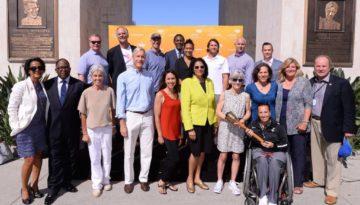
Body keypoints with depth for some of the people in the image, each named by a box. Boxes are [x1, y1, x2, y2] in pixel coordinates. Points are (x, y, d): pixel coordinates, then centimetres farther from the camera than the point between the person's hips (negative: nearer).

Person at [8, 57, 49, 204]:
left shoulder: (43, 86, 6)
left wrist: (46, 124, 5)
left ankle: (34, 186, 27)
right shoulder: (20, 86, -8)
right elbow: (12, 108, -7)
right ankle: (24, 189, 19)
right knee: (29, 159, -3)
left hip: (41, 127, 5)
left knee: (38, 157, 11)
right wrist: (16, 126, -10)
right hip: (26, 128, -5)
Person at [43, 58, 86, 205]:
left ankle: (66, 182, 30)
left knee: (71, 157, 12)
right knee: (55, 158, 6)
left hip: (72, 127, 0)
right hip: (54, 127, 0)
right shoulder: (48, 84, 2)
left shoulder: (79, 85, -2)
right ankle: (53, 187, 16)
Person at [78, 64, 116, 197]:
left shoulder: (109, 91, -7)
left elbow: (112, 110, 3)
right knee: (95, 158, 9)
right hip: (92, 130, 0)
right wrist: (84, 133, -3)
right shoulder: (86, 93, -8)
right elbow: (83, 114, -3)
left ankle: (106, 180, 32)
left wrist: (113, 126, 9)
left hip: (107, 129, 1)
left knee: (107, 156, 14)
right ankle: (97, 184, 24)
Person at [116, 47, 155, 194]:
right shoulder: (123, 76, -4)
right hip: (131, 116, -3)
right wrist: (122, 122, -10)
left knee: (147, 151, 8)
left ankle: (143, 179, 23)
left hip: (147, 116, 3)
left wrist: (154, 118, 10)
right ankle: (129, 180, 21)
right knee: (129, 152, 7)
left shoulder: (149, 76, 6)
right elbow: (120, 100, -6)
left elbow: (152, 98, 11)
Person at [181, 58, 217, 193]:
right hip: (195, 123, -4)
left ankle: (197, 178, 30)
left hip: (208, 123, 5)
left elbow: (213, 103, 12)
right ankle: (190, 178, 24)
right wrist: (189, 128, -16)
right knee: (195, 152, 2)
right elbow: (185, 106, -11)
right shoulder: (187, 82, -7)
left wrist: (215, 123, 9)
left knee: (203, 151, 12)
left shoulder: (210, 82, 8)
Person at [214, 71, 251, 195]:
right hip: (225, 127, -1)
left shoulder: (246, 96, 2)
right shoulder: (224, 94, -2)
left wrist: (243, 119, -11)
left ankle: (233, 182, 20)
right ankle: (219, 181, 19)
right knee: (223, 155, 3)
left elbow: (248, 112, 9)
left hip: (239, 128, 1)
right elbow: (218, 112, -3)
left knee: (236, 156, 6)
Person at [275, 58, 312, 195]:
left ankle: (297, 183, 12)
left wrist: (305, 122, -14)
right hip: (282, 125, 3)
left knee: (298, 154, 3)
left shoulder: (303, 82, 0)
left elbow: (308, 103, -5)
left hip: (298, 125, -3)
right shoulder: (279, 83, 11)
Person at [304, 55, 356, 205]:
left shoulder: (341, 84, -10)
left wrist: (348, 128, -16)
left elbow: (349, 107, -11)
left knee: (332, 158, 2)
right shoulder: (309, 83, 5)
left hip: (331, 126, -5)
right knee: (316, 154, 18)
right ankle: (318, 180, 36)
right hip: (313, 123, 5)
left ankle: (332, 191, 11)